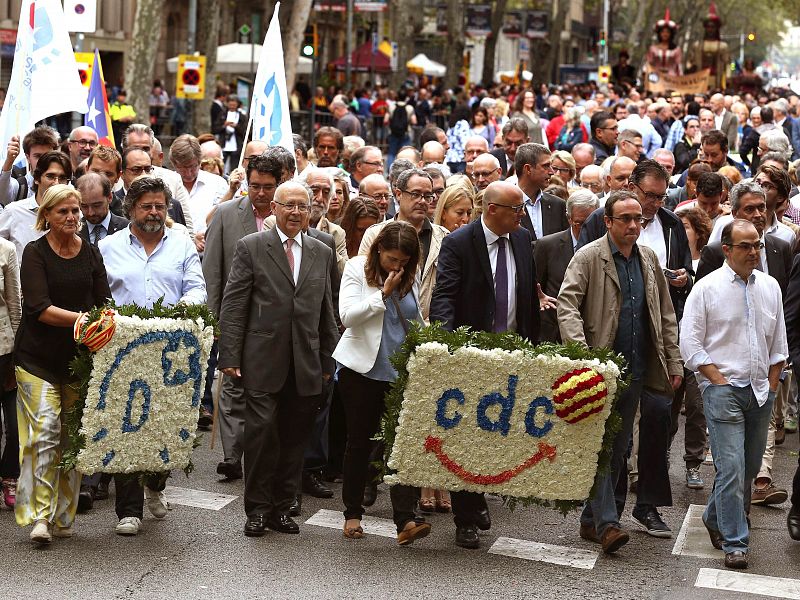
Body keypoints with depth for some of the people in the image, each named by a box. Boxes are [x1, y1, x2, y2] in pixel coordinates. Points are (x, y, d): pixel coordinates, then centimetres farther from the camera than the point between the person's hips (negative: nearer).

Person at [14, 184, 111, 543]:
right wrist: (79, 318, -29)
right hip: (38, 357, -4)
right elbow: (39, 308, -15)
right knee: (45, 430, -13)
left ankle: (63, 517, 14)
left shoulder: (91, 253, 9)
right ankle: (39, 516, -9)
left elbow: (104, 302, 8)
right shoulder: (35, 252, -4)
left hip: (79, 356, 4)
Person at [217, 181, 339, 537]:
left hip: (306, 367, 4)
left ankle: (282, 508, 18)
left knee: (294, 439, 7)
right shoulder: (250, 247, 2)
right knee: (262, 432, -7)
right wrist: (230, 357, -8)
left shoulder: (322, 254, 14)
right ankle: (258, 508, 6)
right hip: (263, 361, -3)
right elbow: (233, 306, -2)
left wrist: (328, 360, 13)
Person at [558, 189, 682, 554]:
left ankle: (595, 519, 18)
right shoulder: (588, 257, -4)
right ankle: (604, 521, -6)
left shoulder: (648, 259, 14)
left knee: (618, 444, 8)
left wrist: (673, 362, 16)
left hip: (638, 370, 6)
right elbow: (567, 305, -12)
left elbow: (665, 315, 20)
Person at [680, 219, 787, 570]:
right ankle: (734, 543, -2)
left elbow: (779, 341, 16)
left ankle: (715, 518, 34)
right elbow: (690, 344, -5)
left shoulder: (770, 287, 10)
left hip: (761, 390, 5)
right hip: (723, 390, -5)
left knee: (751, 466, 13)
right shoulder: (707, 288, -5)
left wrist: (771, 384, 9)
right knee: (731, 468, -10)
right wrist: (720, 381, -10)